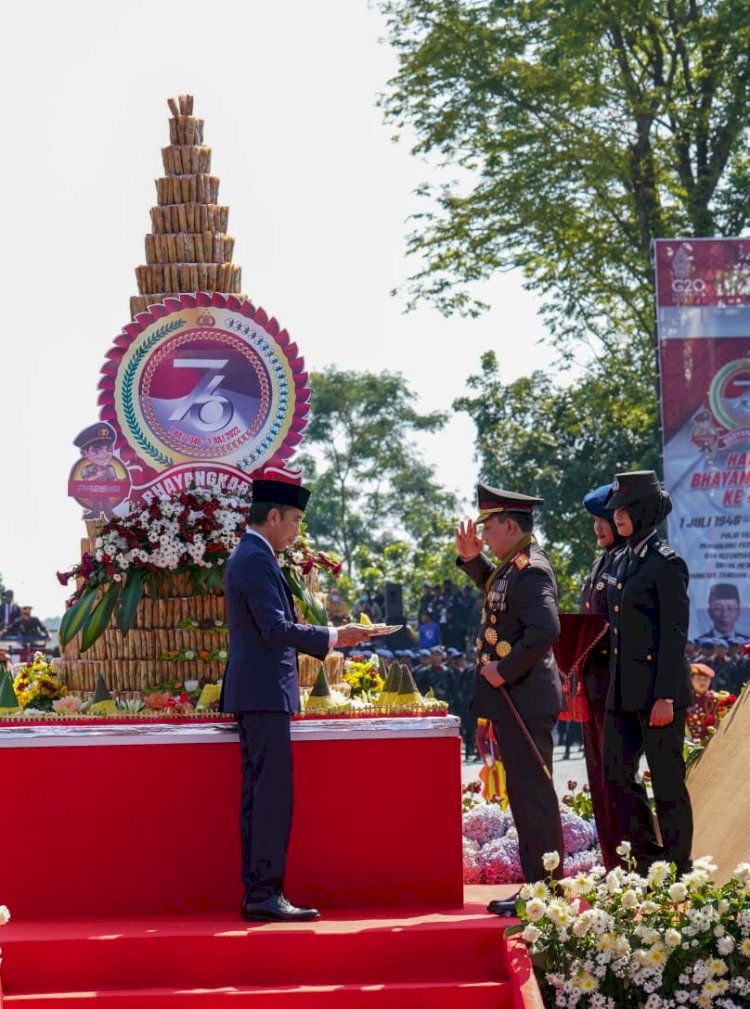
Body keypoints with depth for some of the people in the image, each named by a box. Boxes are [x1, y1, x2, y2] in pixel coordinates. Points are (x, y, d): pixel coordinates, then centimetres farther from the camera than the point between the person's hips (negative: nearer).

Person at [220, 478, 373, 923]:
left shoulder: (250, 556, 19)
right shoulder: (256, 560, -14)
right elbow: (276, 629, -21)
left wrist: (326, 638, 21)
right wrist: (334, 637, -15)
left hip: (257, 694, 11)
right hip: (264, 693, -11)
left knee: (259, 795, 10)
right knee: (273, 795, -11)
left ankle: (257, 894, 12)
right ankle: (265, 894, -11)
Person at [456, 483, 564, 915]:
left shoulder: (531, 572, -18)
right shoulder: (517, 565, 13)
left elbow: (546, 629, -31)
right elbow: (494, 588, 35)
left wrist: (504, 670, -23)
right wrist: (472, 559, 18)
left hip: (525, 701, -11)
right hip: (514, 700, 11)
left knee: (533, 794, -7)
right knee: (526, 794, 14)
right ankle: (539, 886, 21)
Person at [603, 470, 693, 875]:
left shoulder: (666, 563, -11)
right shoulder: (623, 561, 14)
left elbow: (675, 633, -14)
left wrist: (665, 697, -18)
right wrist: (612, 688, 16)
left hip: (657, 690, -9)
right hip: (623, 691, 9)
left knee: (667, 781, -1)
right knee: (616, 775, 10)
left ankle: (678, 870, 7)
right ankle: (648, 860, 21)